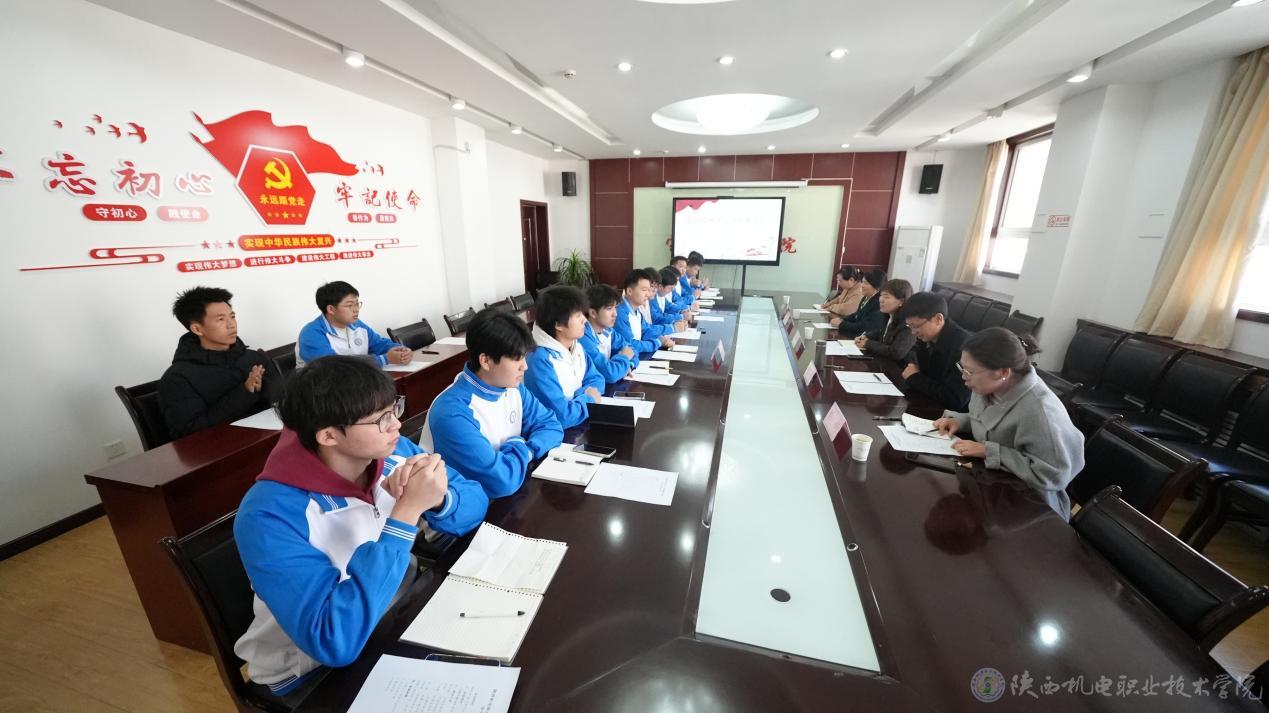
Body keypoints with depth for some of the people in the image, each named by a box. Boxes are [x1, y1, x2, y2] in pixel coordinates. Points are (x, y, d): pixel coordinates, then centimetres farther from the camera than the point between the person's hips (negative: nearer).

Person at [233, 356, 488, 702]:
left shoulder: (391, 452, -13)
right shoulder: (270, 516, -28)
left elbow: (476, 500, -8)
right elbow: (335, 642, -34)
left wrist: (436, 499, -29)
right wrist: (407, 511, -38)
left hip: (394, 616, 5)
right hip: (310, 672, -4)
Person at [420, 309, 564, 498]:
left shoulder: (512, 387, -3)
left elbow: (551, 425, 2)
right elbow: (501, 481, -31)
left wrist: (526, 449, -16)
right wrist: (519, 449, -13)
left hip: (514, 492, 6)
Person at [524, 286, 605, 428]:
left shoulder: (577, 345, 0)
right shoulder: (540, 360, -25)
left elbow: (595, 379, 8)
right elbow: (562, 416, -30)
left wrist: (583, 397, -12)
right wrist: (588, 399, -13)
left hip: (580, 425, 7)